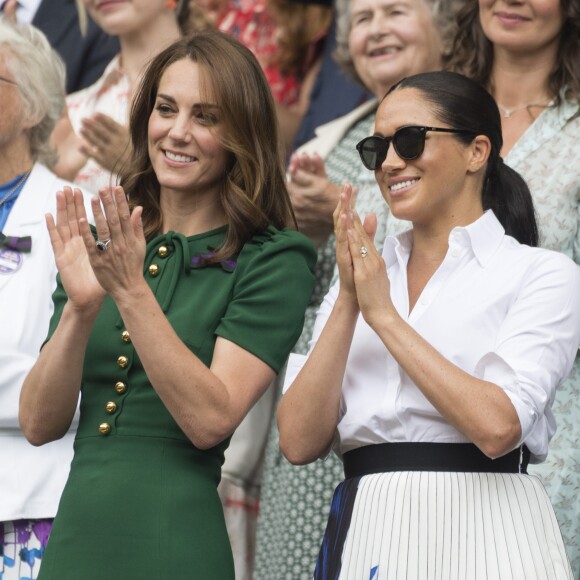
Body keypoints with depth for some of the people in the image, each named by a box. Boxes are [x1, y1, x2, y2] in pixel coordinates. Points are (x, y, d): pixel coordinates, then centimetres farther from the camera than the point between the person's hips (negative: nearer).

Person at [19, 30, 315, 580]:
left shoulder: (272, 260, -4)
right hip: (75, 532, 4)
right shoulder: (97, 248, 9)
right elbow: (39, 425, 2)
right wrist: (80, 307, -12)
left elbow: (210, 420, -15)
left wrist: (131, 292, -20)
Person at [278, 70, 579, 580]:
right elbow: (299, 442, 0)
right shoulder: (360, 279, 11)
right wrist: (349, 302, -8)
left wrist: (384, 315, -10)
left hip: (479, 538, -4)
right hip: (365, 536, 4)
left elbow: (497, 425, -17)